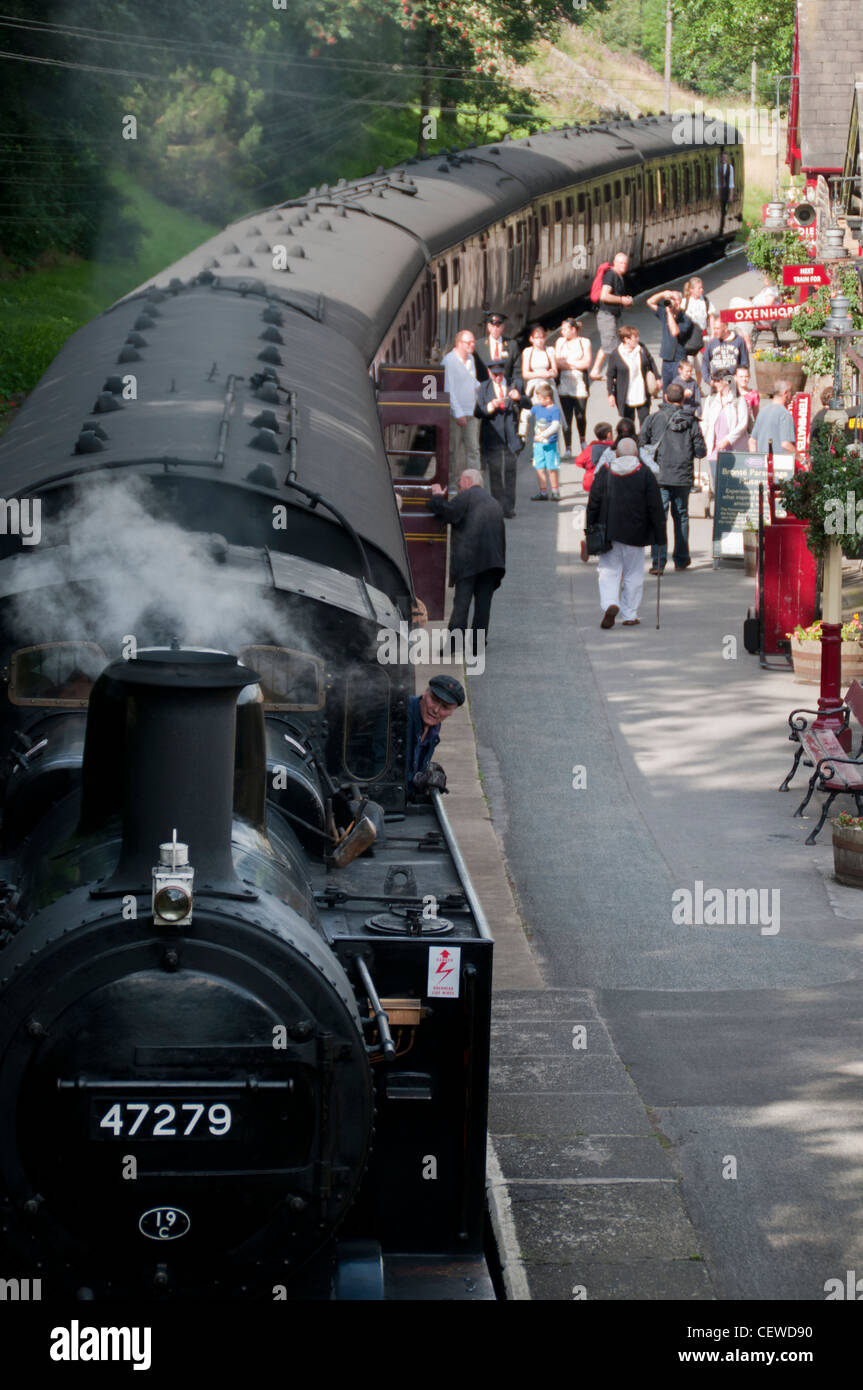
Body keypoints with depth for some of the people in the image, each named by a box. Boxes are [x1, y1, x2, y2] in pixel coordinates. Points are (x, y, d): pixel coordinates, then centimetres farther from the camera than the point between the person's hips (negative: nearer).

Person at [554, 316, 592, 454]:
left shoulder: (584, 342, 4)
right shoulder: (560, 342, 11)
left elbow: (586, 363, -5)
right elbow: (557, 363, 3)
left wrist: (566, 362, 0)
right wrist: (576, 364, -5)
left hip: (580, 385, -2)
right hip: (564, 385, 2)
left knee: (580, 416, 2)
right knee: (566, 418, -3)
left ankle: (583, 441, 26)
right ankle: (568, 448, -1)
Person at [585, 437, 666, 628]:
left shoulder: (604, 472, -1)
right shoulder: (645, 474, -4)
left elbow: (593, 503, 1)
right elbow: (655, 507, -4)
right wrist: (660, 535, 1)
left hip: (609, 532, 1)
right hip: (635, 533, -1)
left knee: (609, 571, 7)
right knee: (633, 573, 10)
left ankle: (609, 604, -18)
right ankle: (630, 615, 12)